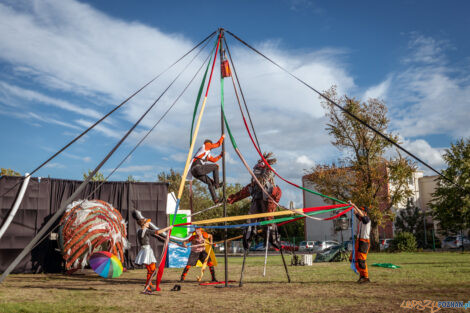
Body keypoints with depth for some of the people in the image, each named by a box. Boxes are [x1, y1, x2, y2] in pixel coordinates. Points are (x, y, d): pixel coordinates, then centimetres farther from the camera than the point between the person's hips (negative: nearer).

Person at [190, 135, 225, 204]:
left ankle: (215, 200, 8)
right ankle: (216, 184, 2)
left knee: (210, 182, 11)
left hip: (194, 171, 9)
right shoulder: (205, 146, 7)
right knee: (215, 166, -1)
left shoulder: (207, 154, 33)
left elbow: (214, 160, 42)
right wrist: (222, 137, 25)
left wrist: (221, 155, 38)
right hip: (198, 168, -9)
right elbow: (218, 144, 10)